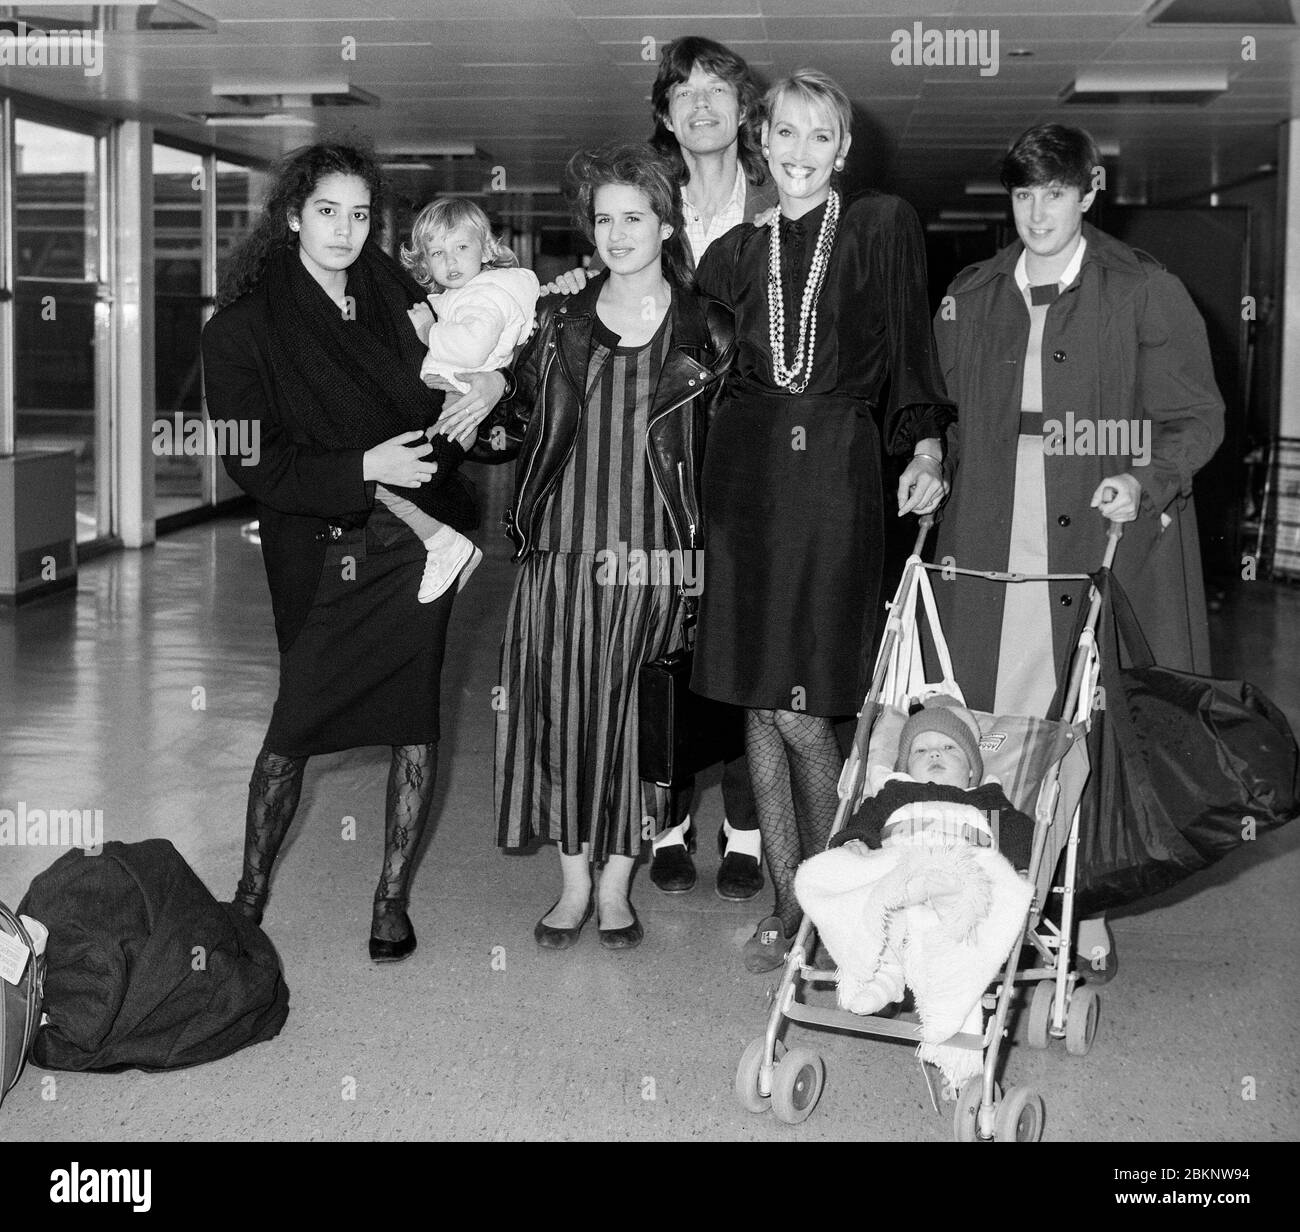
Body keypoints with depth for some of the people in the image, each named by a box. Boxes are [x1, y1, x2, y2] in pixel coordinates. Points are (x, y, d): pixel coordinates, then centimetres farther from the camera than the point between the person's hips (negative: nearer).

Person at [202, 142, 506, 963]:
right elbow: (253, 463, -12)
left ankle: (393, 898, 17)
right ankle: (251, 892, 21)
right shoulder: (245, 327, -7)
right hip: (322, 550, -3)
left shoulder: (391, 291, 5)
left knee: (415, 716, 4)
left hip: (418, 534, 4)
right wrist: (362, 468, -20)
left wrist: (492, 379, 0)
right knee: (295, 724, 0)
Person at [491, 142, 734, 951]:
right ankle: (575, 880, 16)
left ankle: (617, 883, 17)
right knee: (563, 711, 2)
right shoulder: (558, 324, 8)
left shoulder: (706, 333, 3)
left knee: (637, 719, 2)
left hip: (654, 557, -1)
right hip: (565, 551, 2)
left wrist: (696, 537, -3)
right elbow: (523, 418, 14)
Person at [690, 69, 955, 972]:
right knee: (758, 700, 5)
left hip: (835, 468, -4)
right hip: (747, 472, 4)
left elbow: (911, 347, 1)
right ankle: (790, 905, 17)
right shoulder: (739, 251, 13)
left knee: (798, 706, -8)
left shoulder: (884, 228, 5)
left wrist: (926, 445, -11)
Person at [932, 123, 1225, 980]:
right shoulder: (971, 299, 15)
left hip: (1104, 546, -3)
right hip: (994, 549, 3)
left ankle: (1086, 915, 11)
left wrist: (1144, 482, -15)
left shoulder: (1145, 293, 2)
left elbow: (1195, 418, 1)